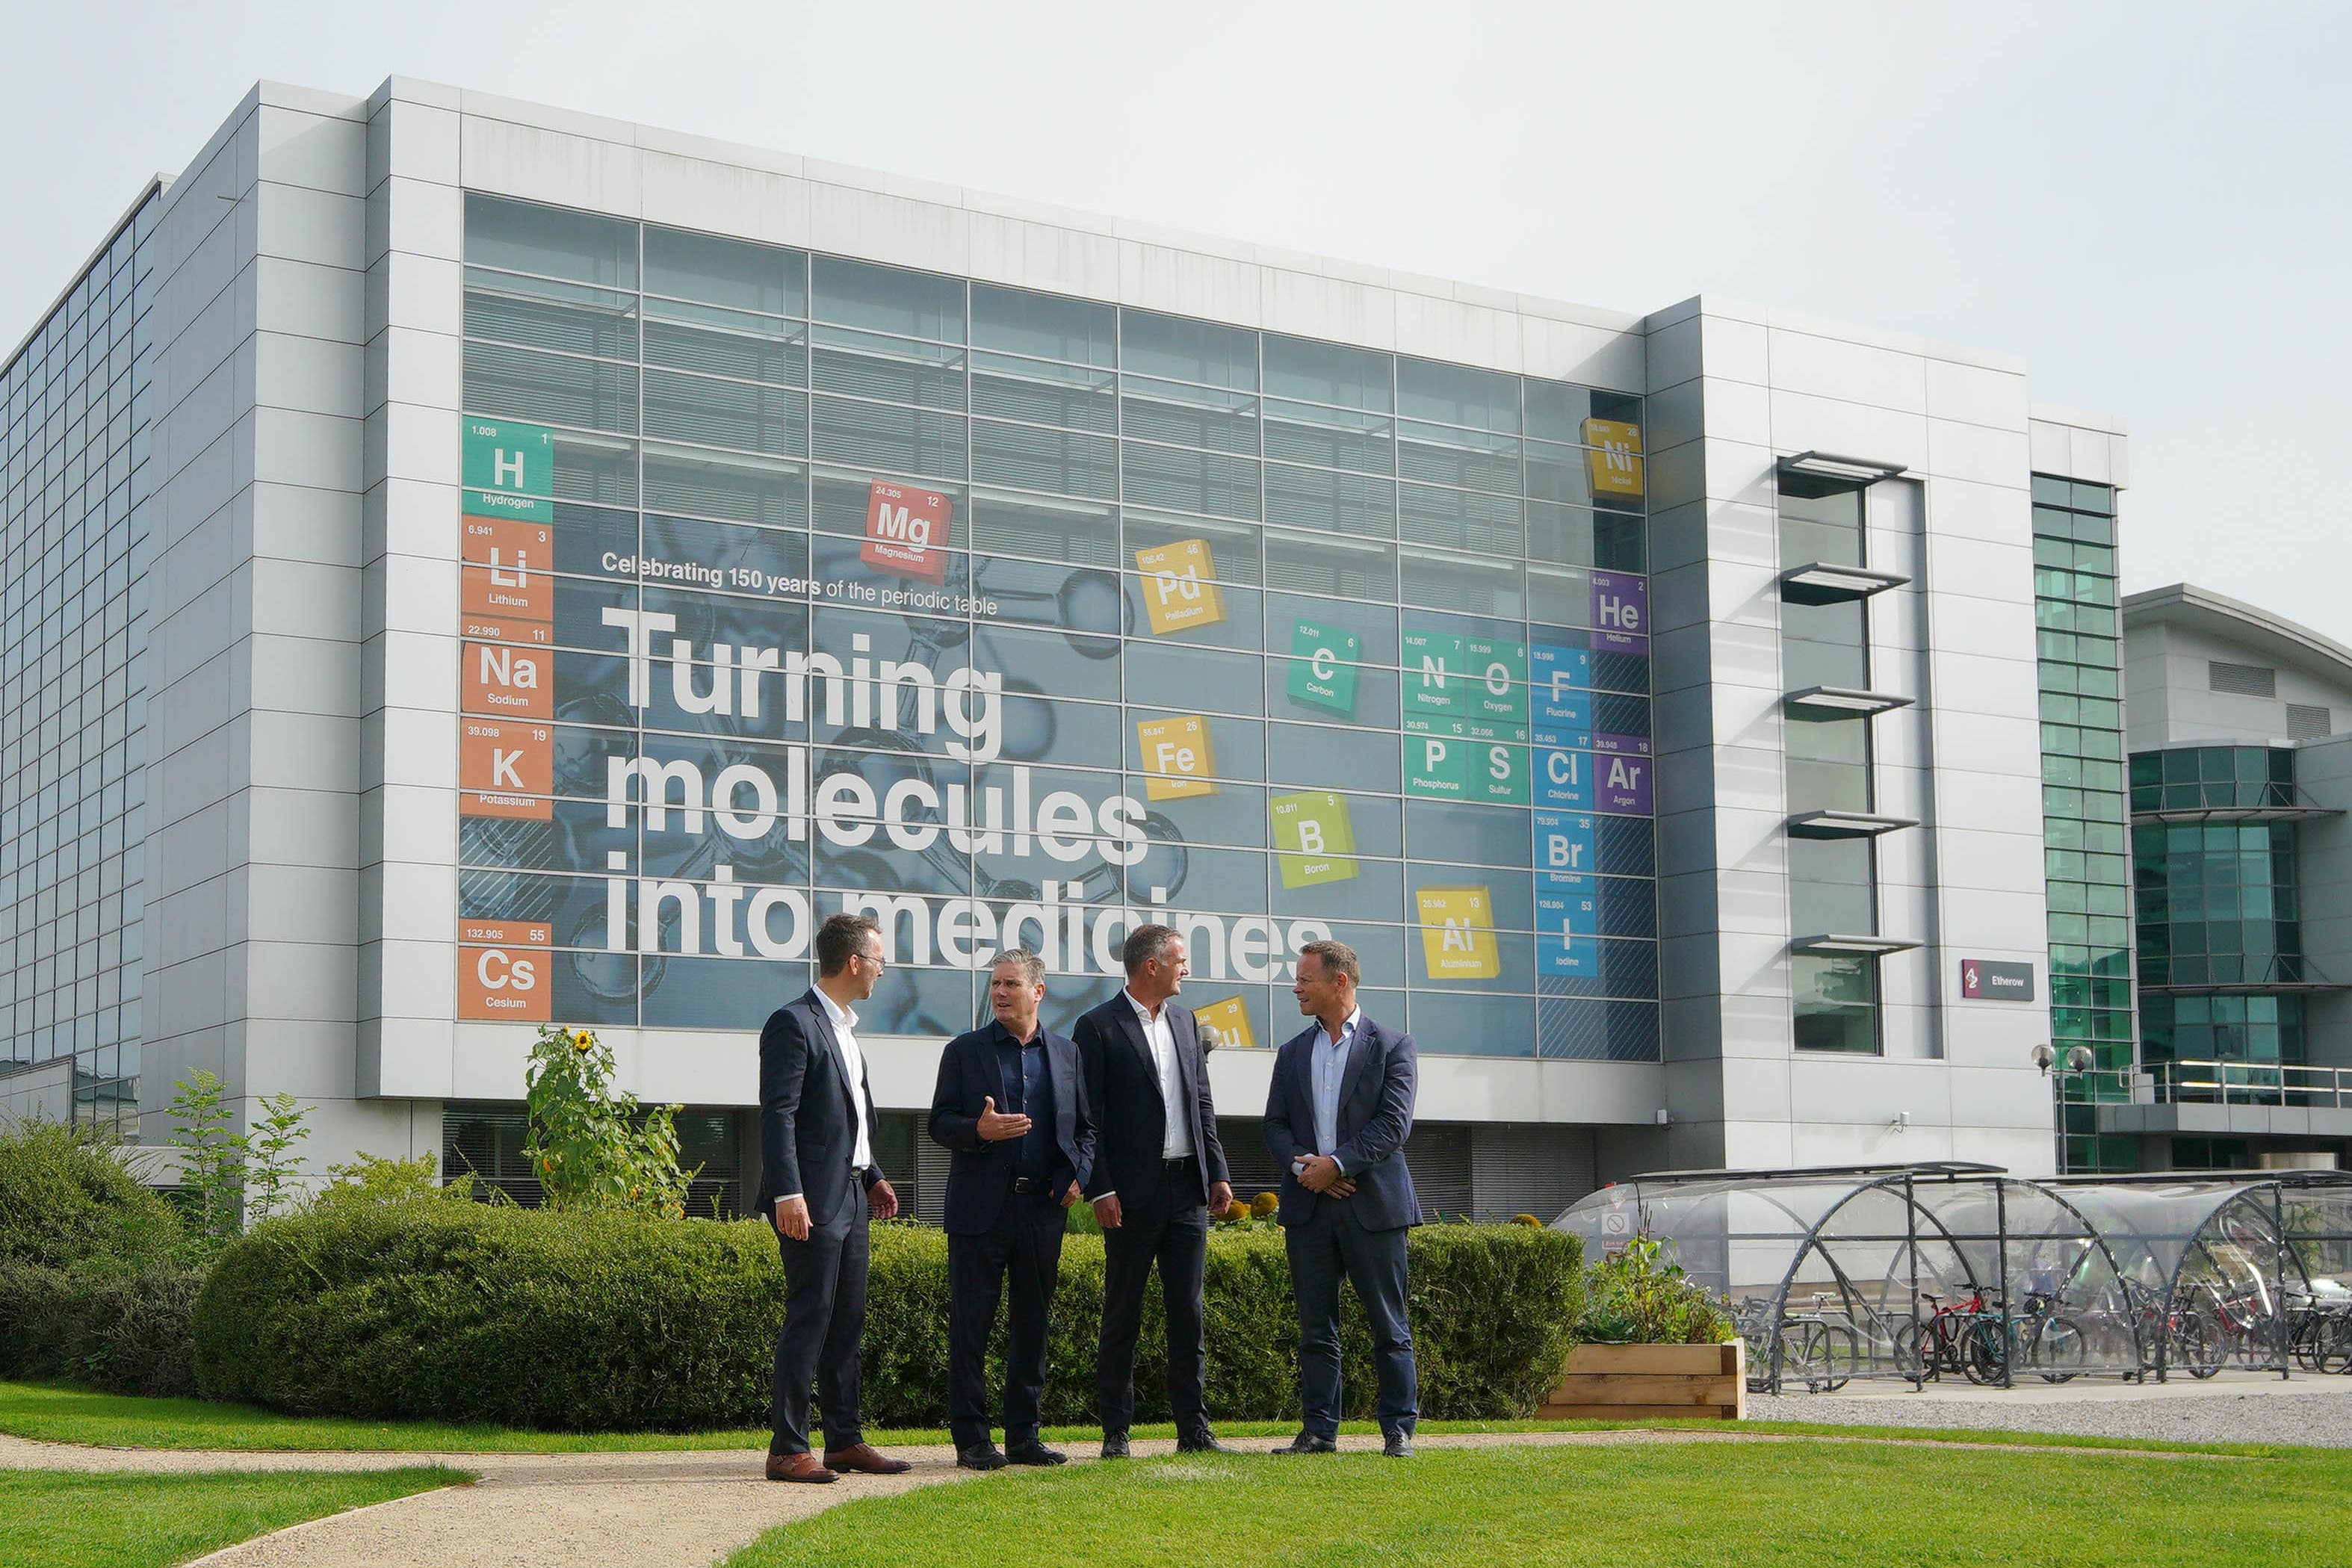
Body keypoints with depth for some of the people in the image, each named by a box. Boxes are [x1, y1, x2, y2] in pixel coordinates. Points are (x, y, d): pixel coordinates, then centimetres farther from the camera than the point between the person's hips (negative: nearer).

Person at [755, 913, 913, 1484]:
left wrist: (872, 1177, 21)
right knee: (809, 1320, -8)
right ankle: (787, 1450, -4)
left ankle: (845, 1441, 18)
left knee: (847, 1321, 12)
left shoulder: (843, 1029, 19)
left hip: (850, 1198, 10)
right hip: (813, 1200, -10)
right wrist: (787, 1194, -23)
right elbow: (778, 1115, -17)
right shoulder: (794, 1023, -11)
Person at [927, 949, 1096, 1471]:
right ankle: (971, 1439, 3)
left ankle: (1023, 1437, 14)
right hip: (980, 1206, -3)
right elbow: (940, 1124, 2)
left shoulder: (1066, 1053, 12)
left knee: (1032, 1324, 7)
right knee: (970, 1325, -2)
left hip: (1043, 1206, 3)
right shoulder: (965, 1051, 5)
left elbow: (1086, 1126, 16)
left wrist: (1077, 1175, 0)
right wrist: (978, 1130, -18)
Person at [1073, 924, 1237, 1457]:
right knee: (1123, 1315, 2)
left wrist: (1218, 1173, 9)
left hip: (1188, 1189, 6)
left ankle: (1194, 1429, 11)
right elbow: (1087, 1118, -8)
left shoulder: (1184, 1022, 15)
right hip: (1133, 1194, -6)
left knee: (1188, 1313, 7)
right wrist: (1100, 1190, -14)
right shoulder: (1098, 1027, -5)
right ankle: (1116, 1432, 8)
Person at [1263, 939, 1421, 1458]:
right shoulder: (1292, 1052, 15)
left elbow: (1393, 1124, -9)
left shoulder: (1392, 1047, 1)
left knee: (1389, 1327, 1)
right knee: (1316, 1329, 6)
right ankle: (1319, 1430, 11)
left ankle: (1398, 1430, 7)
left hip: (1373, 1204, -4)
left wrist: (1337, 1163, -16)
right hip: (1307, 1206, 4)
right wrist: (1300, 1163, -9)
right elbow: (1275, 1124, 11)